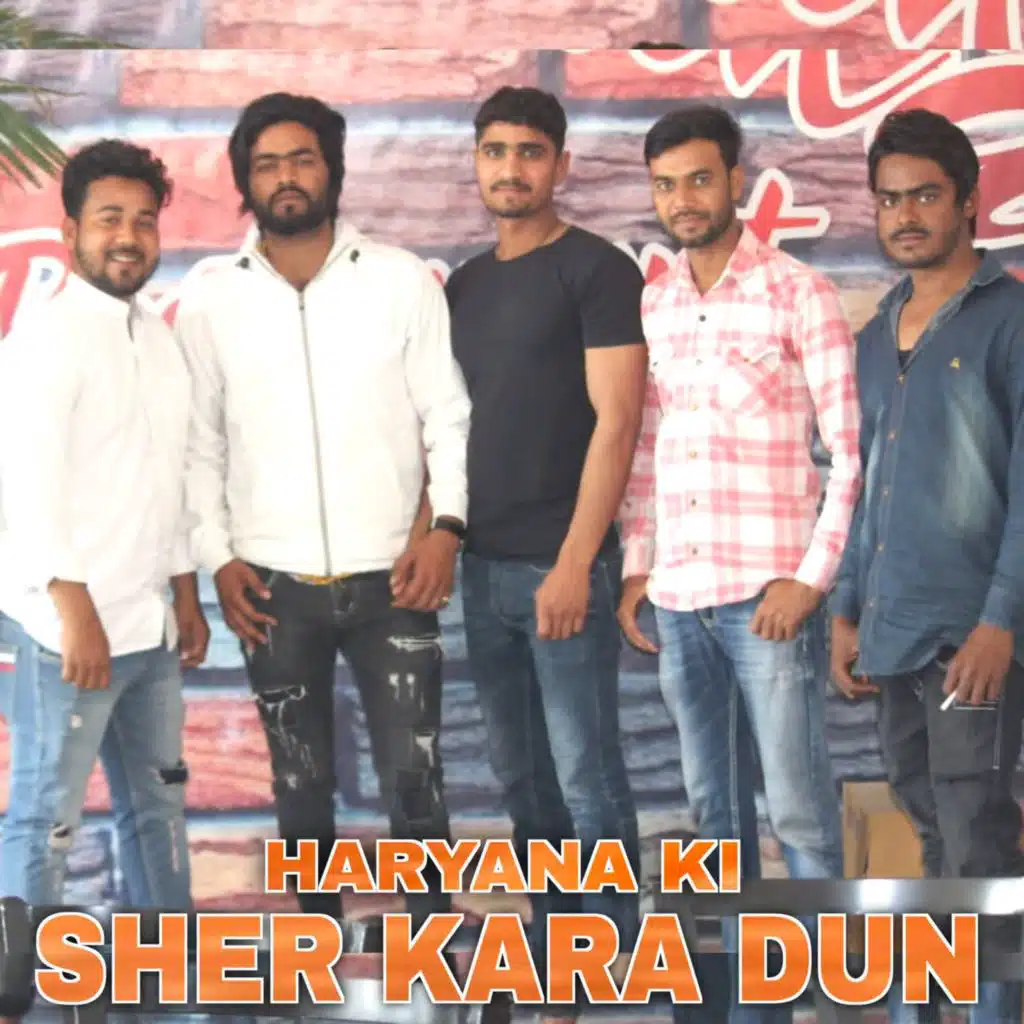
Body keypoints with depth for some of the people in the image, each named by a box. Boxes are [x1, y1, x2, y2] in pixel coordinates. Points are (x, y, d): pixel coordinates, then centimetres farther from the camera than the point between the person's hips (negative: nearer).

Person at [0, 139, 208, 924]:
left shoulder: (158, 337, 13)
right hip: (73, 624, -8)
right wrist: (75, 613, -21)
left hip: (150, 623, 8)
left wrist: (186, 595, 16)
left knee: (157, 799, 15)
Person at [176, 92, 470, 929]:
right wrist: (217, 556, -3)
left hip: (389, 578, -1)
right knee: (302, 783, 11)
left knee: (414, 776, -2)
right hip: (274, 585, 1)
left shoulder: (402, 281, 0)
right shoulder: (209, 302, 3)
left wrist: (447, 523, -12)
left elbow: (450, 416, 0)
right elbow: (198, 441, 6)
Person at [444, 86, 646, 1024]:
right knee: (523, 779, 12)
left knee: (586, 781, -4)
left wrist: (574, 562, -18)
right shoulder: (463, 285, 14)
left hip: (560, 566, -7)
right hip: (481, 566, 7)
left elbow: (616, 421, -13)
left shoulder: (597, 270, -6)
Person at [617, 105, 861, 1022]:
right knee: (716, 807, 11)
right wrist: (637, 566, 8)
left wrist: (813, 576, -13)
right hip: (677, 599, 5)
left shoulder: (797, 293, -5)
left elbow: (852, 449, -7)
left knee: (798, 808, -4)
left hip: (768, 594, -5)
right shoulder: (649, 307, 11)